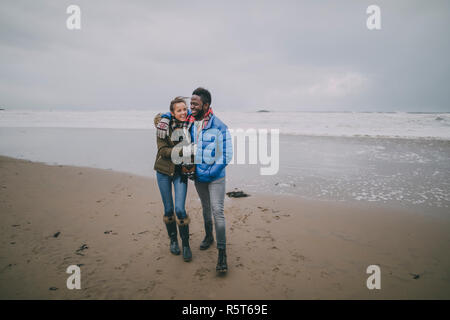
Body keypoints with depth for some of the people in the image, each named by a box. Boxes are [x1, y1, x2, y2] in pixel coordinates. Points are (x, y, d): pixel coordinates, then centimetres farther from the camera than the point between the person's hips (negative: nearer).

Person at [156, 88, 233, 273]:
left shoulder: (219, 127, -18)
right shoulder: (191, 119, -2)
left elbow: (226, 156, -17)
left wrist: (210, 174, -18)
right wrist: (165, 119, -7)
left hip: (216, 176, -5)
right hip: (198, 176, 6)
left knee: (217, 211, -11)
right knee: (205, 207, 20)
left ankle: (222, 252, -5)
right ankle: (208, 237, 40)